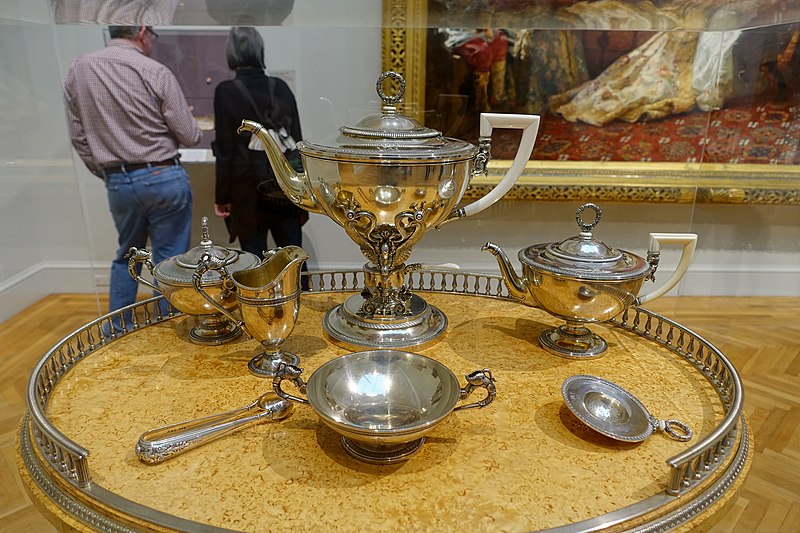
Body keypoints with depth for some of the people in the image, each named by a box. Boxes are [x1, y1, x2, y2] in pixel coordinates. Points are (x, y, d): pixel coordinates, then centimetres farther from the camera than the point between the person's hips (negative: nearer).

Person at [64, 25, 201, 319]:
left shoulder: (77, 70, 2)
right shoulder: (155, 72, -11)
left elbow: (78, 137, 7)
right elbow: (189, 136, -8)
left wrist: (107, 174, 19)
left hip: (118, 182, 5)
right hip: (164, 178, -4)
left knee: (126, 256, 22)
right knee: (169, 259, 7)